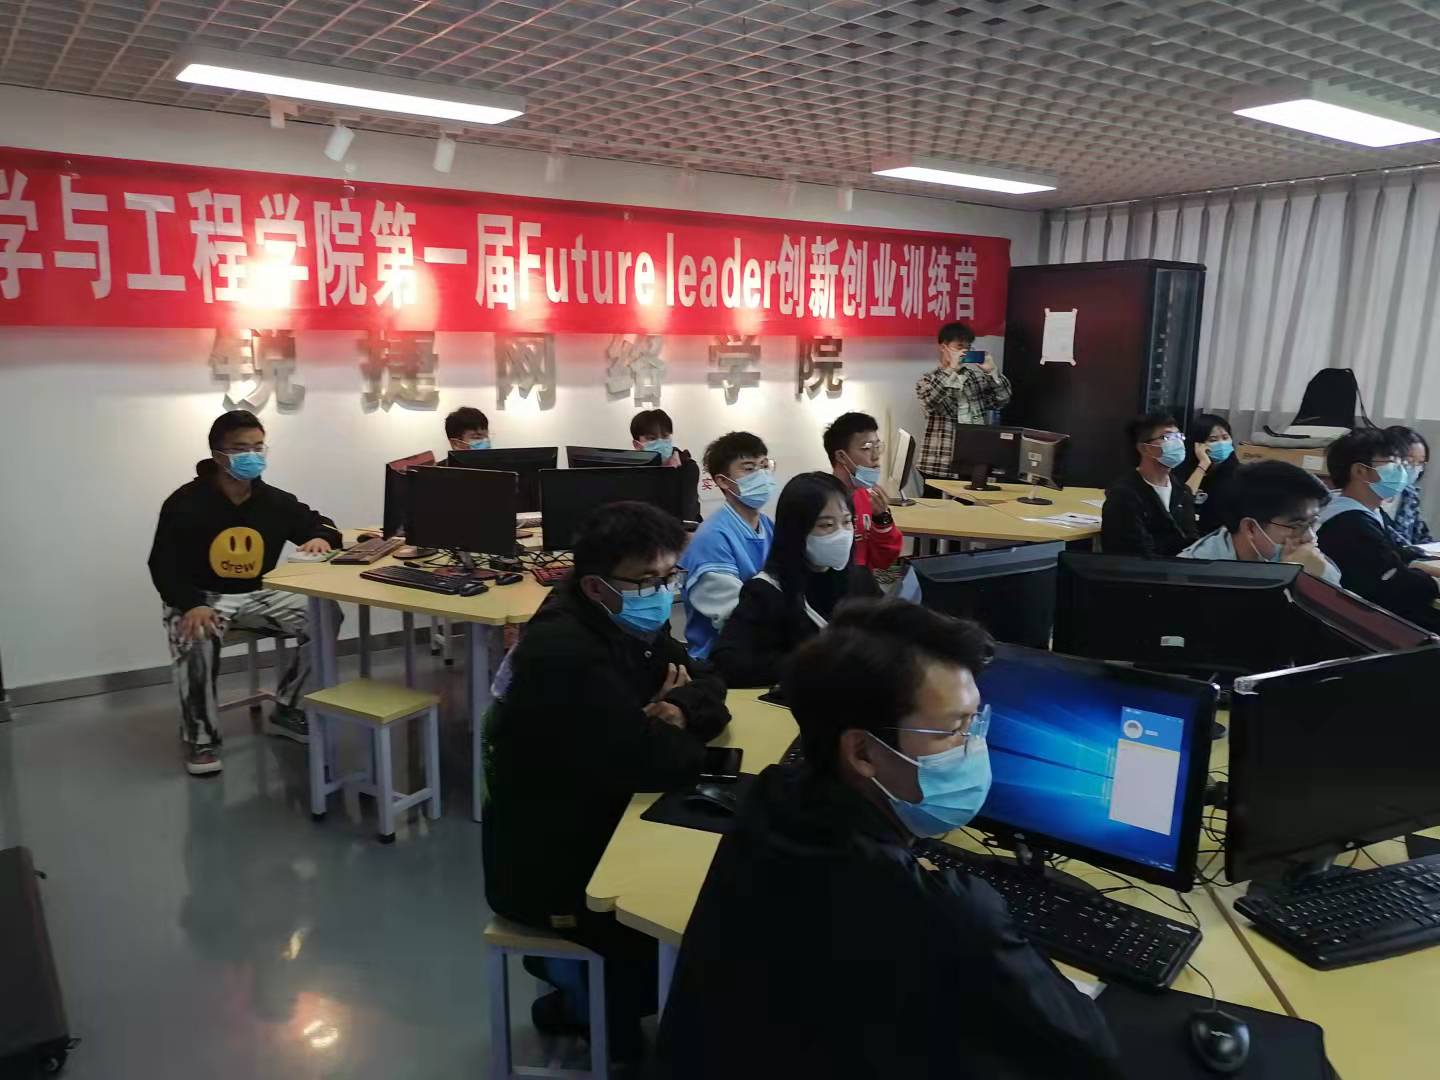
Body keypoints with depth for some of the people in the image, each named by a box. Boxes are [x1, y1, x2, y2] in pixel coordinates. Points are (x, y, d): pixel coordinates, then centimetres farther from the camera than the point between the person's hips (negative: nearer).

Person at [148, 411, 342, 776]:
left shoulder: (275, 501, -1)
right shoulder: (185, 504, -13)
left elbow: (320, 523, 12)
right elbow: (163, 565, -12)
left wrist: (321, 538, -15)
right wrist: (191, 606, -31)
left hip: (258, 594, 4)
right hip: (200, 596, -4)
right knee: (196, 638, -38)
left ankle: (287, 709, 1)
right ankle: (201, 736, -14)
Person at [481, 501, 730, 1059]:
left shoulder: (627, 621, 0)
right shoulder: (567, 653, -30)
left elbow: (705, 682, 5)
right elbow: (650, 762, -34)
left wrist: (676, 711, -17)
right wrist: (673, 732, -12)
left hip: (595, 828, 9)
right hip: (546, 864, -9)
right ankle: (610, 1015, 19)